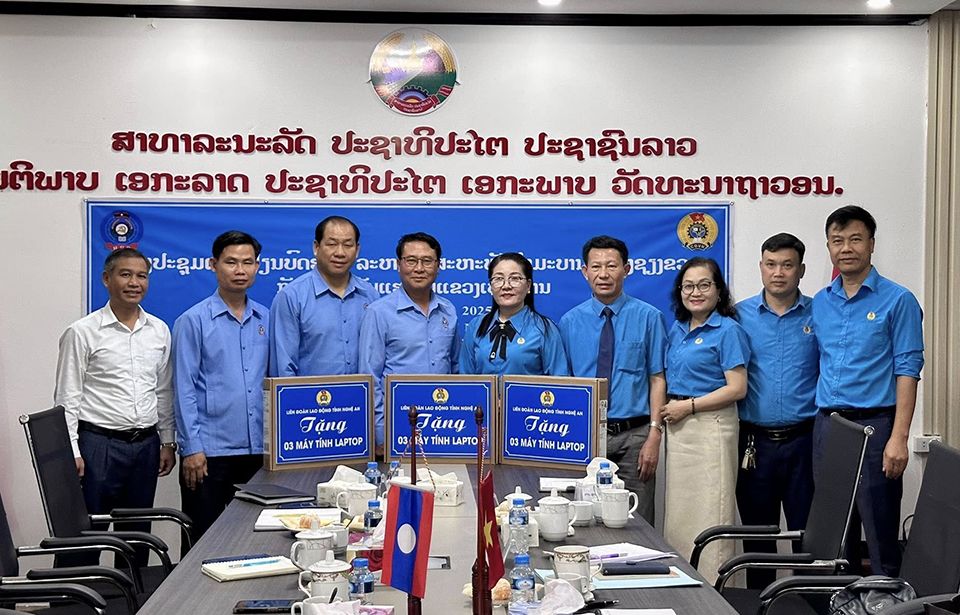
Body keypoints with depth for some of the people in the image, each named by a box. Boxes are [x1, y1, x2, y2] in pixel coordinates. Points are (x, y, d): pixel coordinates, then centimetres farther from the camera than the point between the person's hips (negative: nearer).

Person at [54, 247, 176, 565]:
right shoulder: (82, 332, -6)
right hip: (99, 443, -5)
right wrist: (72, 453, -11)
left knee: (137, 534, 13)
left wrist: (168, 442, 11)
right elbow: (67, 399, -6)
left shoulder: (159, 331, 8)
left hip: (146, 444, 5)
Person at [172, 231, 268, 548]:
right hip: (210, 450, -4)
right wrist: (192, 448, -11)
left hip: (257, 449, 4)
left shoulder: (267, 320, 9)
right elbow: (184, 388, -5)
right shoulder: (193, 321, -2)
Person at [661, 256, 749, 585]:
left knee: (709, 518, -6)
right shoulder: (676, 330, 15)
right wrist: (666, 410, 7)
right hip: (678, 429, 8)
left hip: (710, 427, -7)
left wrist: (688, 406, -14)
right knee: (677, 516, 10)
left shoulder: (728, 330, -7)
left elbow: (737, 389, -13)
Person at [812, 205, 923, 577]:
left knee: (880, 531, -4)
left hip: (874, 424, -5)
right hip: (827, 424, 6)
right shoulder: (820, 303, 12)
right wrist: (822, 419, 9)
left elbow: (907, 370, -9)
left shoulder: (897, 300, -4)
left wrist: (898, 438, -16)